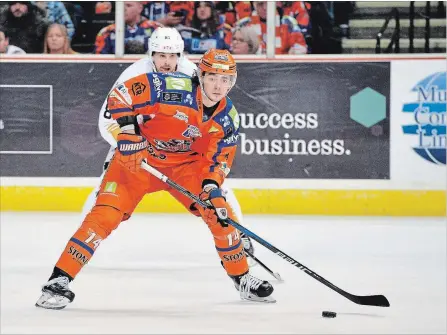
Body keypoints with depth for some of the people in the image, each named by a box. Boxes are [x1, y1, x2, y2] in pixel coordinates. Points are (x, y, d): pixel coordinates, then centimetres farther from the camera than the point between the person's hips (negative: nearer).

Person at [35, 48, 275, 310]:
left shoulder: (229, 118, -10)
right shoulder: (173, 87, -27)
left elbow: (220, 159, -3)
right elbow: (120, 94, -23)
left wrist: (212, 186, -21)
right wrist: (128, 130, -30)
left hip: (186, 165, 5)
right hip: (138, 158, -4)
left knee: (220, 214, -4)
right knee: (105, 215, -18)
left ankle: (242, 279, 17)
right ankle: (60, 279, -15)